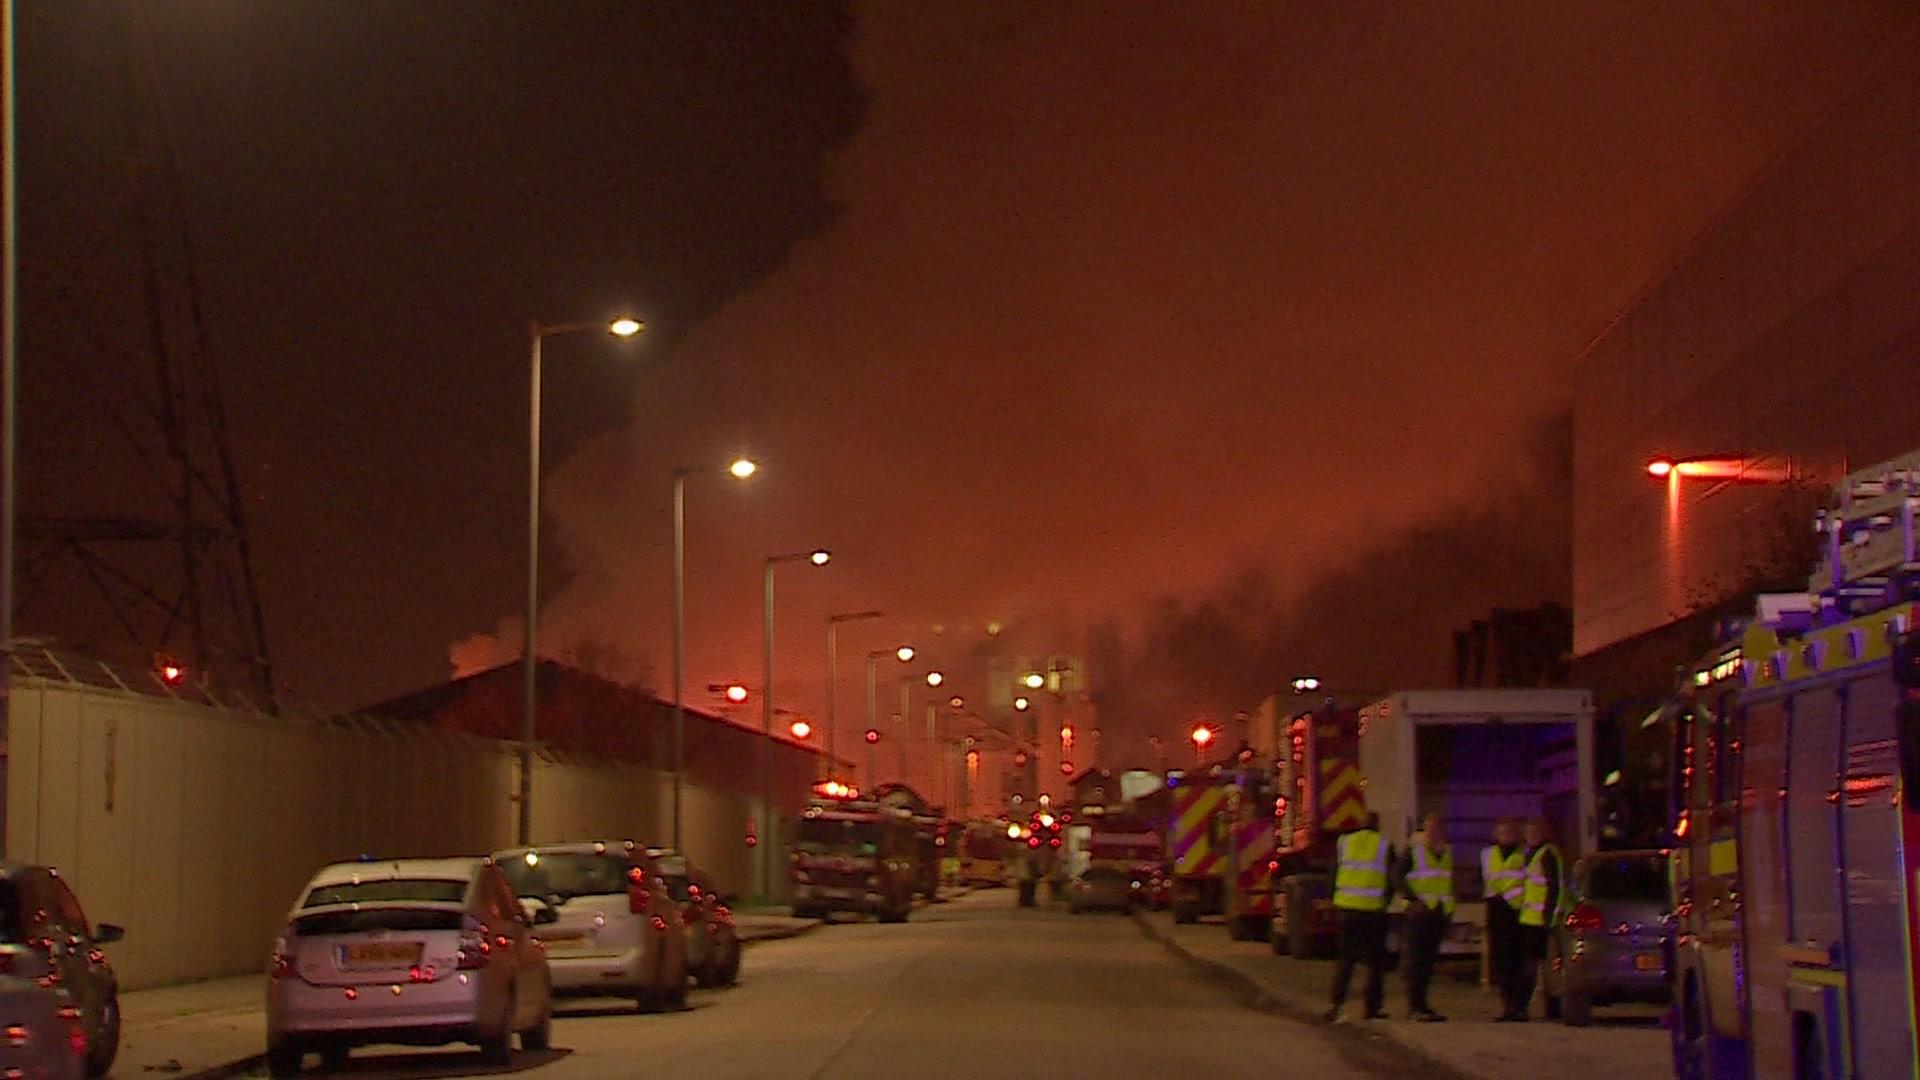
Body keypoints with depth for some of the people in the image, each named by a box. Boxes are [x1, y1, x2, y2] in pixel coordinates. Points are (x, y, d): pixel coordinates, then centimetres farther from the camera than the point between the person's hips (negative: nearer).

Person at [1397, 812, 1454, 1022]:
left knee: (1429, 959, 8)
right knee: (1417, 959, -8)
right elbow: (1399, 877, -8)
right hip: (1420, 910, -6)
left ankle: (1419, 1005, 14)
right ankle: (1416, 1006, -9)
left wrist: (1449, 906, 14)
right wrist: (1414, 900, -17)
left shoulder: (1447, 851, 14)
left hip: (1441, 911, 6)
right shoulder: (1413, 849, -5)